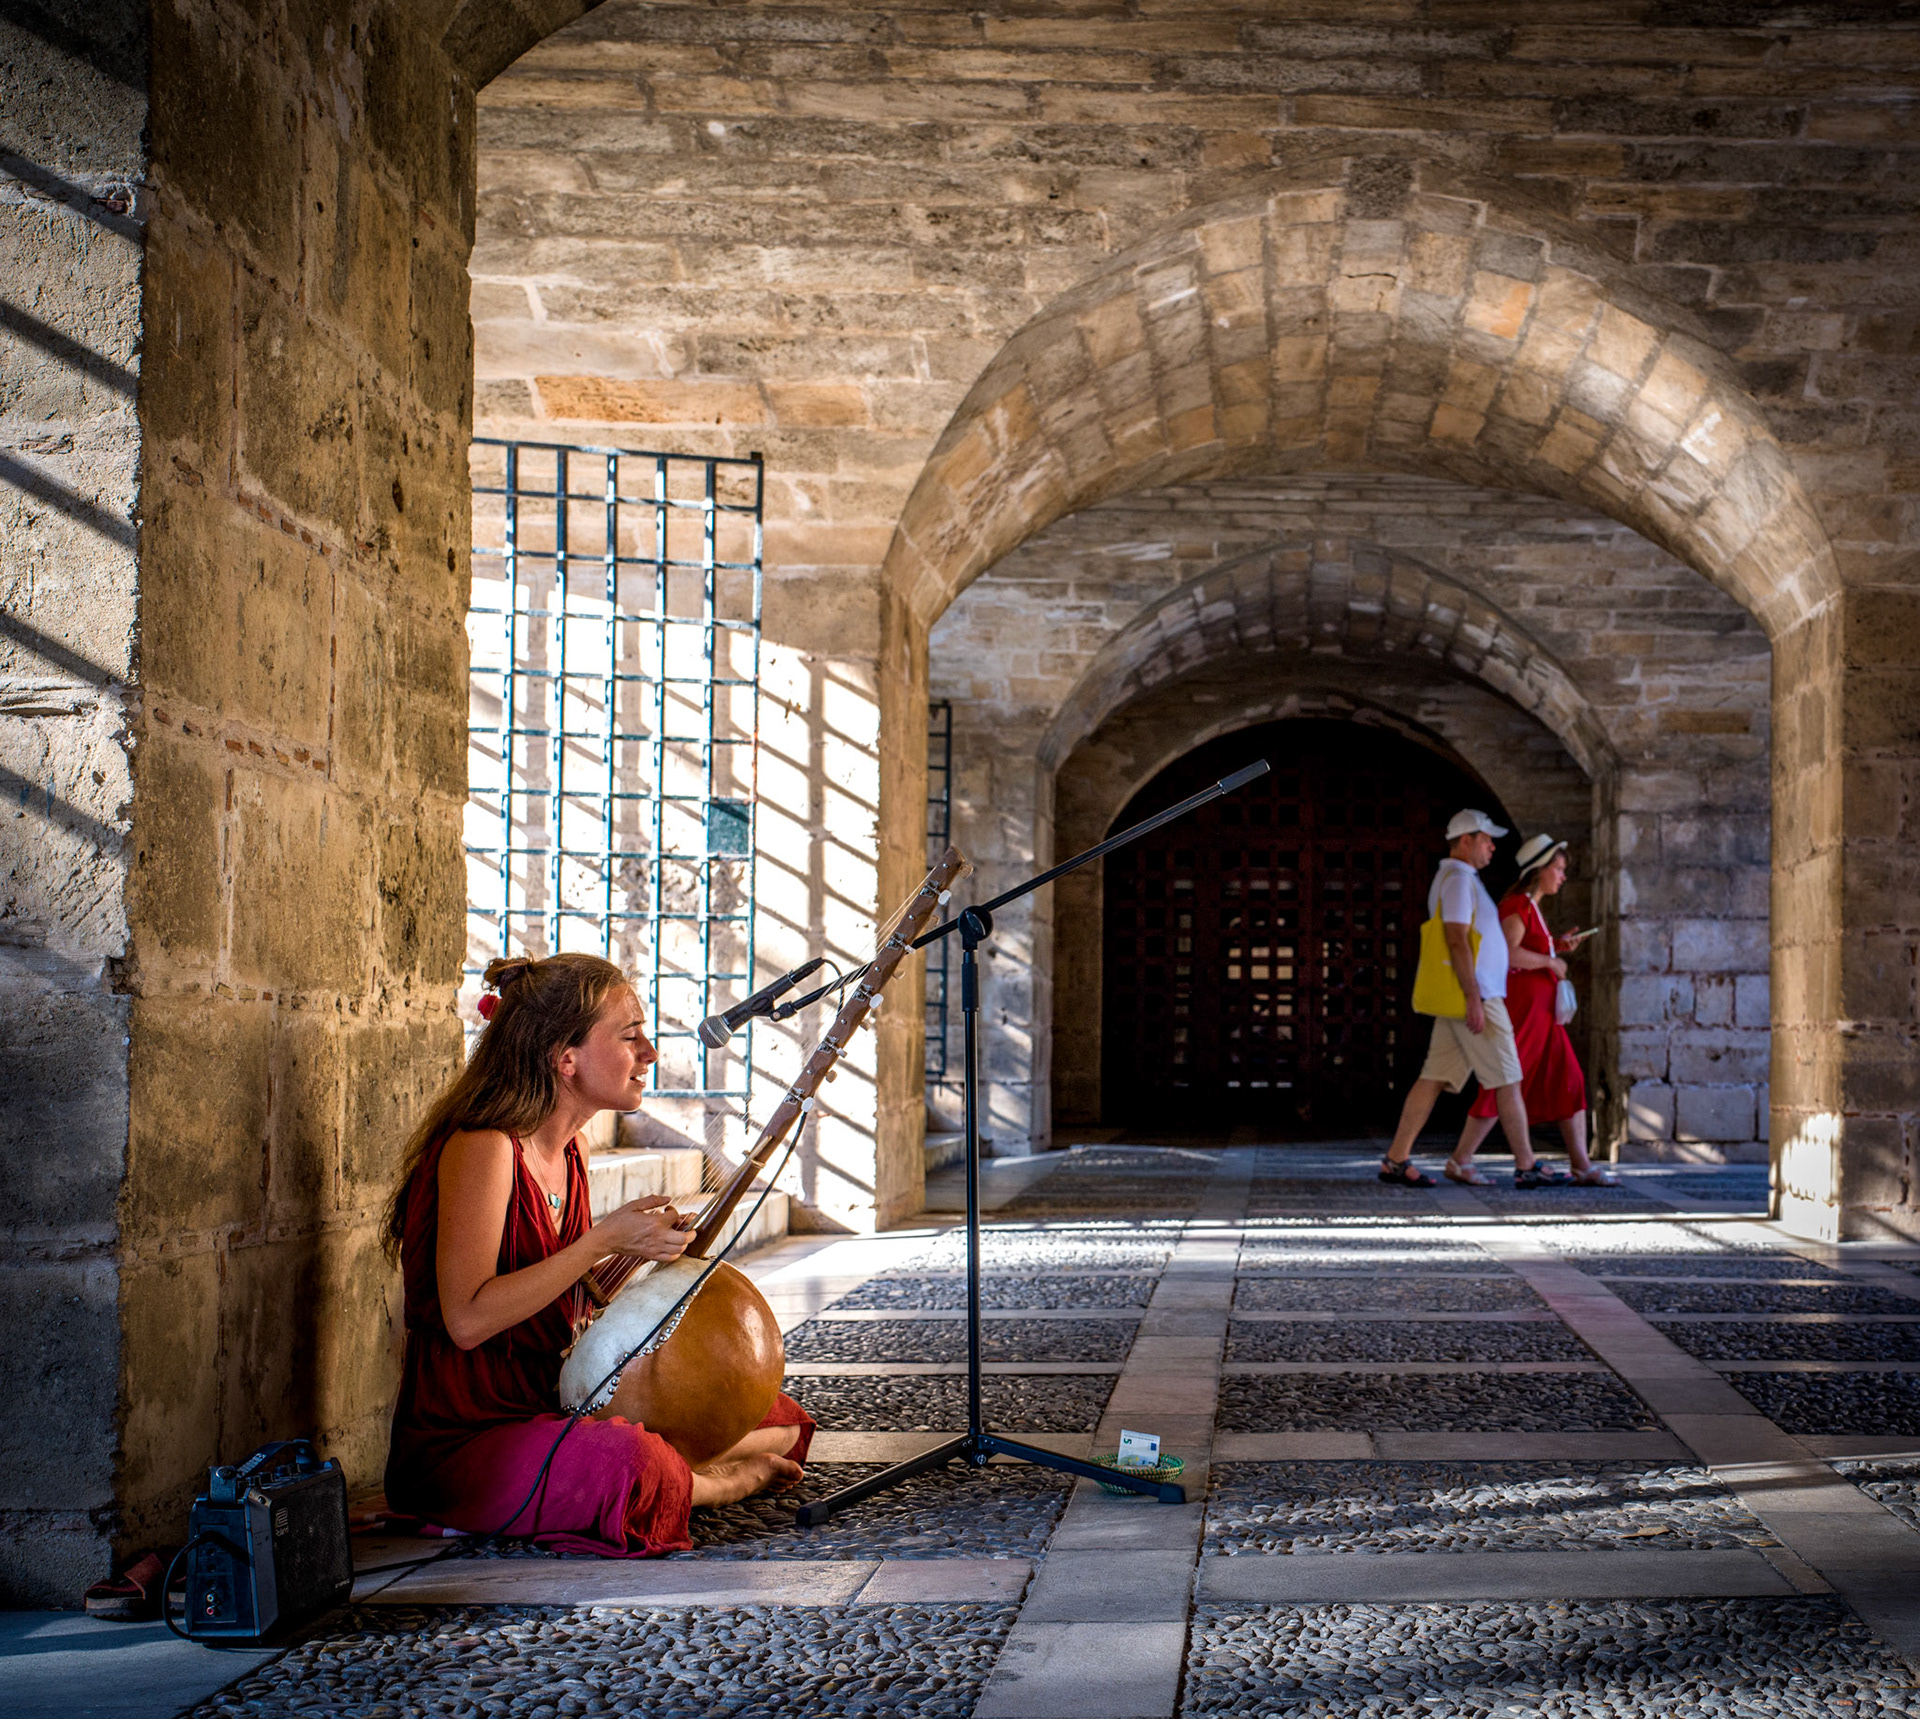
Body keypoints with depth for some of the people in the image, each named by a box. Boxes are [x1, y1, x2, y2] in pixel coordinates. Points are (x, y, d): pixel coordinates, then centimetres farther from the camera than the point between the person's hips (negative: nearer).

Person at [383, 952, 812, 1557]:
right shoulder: (482, 1148, -19)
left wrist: (642, 1250, 0)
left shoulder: (567, 1152, 8)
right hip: (462, 1442, -8)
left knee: (782, 1423, 8)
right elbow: (467, 1319, -28)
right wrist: (603, 1241, -26)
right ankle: (712, 1484, -8)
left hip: (555, 1412, 8)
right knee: (625, 1461, -38)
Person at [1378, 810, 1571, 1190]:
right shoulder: (1459, 878, -12)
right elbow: (1457, 940, -20)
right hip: (1476, 994, -10)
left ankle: (1396, 1159, 3)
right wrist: (1474, 999, -23)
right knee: (1507, 1082, -3)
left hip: (1459, 1000, 10)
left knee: (1434, 1079, 6)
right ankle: (1526, 1167, 2)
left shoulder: (1453, 878, 21)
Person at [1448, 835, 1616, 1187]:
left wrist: (1558, 946, 14)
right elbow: (1508, 953, -25)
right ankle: (1460, 1161, 1)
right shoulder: (1517, 905, -12)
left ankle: (1582, 1166, 5)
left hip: (1543, 1009, 10)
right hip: (1523, 1003, -10)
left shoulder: (1532, 907, 19)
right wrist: (1551, 962, -15)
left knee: (1569, 1084, 5)